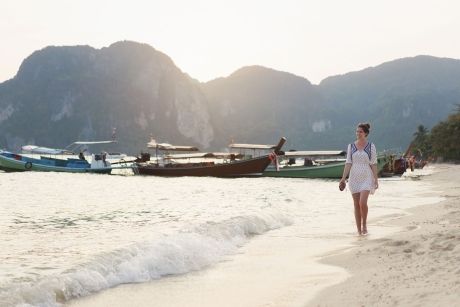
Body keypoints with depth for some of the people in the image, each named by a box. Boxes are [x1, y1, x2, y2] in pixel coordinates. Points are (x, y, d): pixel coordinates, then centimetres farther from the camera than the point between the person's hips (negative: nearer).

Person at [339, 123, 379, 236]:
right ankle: (359, 229, 11)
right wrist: (343, 178, -6)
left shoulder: (371, 146, 0)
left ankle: (364, 224, 6)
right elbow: (348, 163, 3)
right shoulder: (351, 146, 5)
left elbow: (373, 164, 0)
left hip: (366, 178, -3)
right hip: (354, 178, 3)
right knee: (356, 204, 3)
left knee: (363, 202, -18)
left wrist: (376, 179, -5)